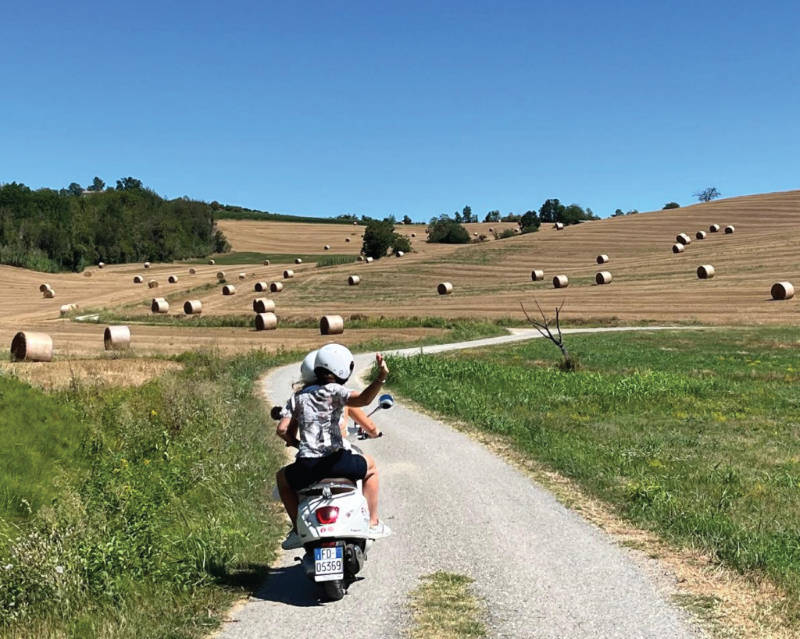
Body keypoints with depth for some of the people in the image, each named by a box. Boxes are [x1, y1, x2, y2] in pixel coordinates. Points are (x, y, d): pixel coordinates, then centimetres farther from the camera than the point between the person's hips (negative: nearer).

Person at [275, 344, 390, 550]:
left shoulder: (297, 397, 14)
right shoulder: (333, 391, 0)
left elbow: (282, 430, 8)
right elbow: (362, 399, -20)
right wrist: (381, 378, -29)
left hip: (306, 465, 3)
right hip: (335, 461, -3)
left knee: (282, 477, 36)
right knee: (370, 466, 28)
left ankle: (298, 530, 25)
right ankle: (373, 523, 27)